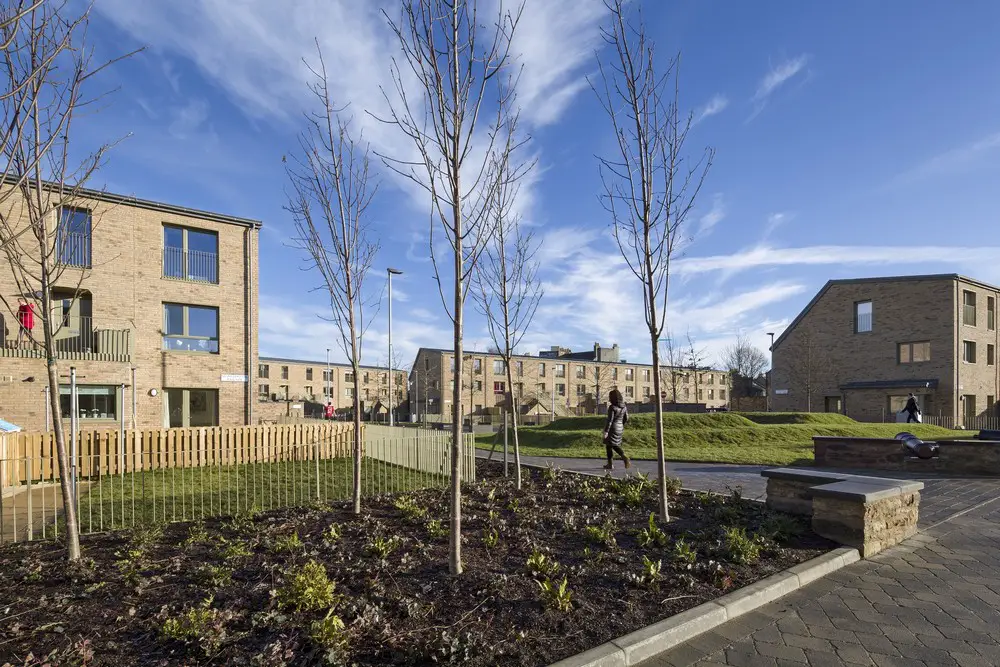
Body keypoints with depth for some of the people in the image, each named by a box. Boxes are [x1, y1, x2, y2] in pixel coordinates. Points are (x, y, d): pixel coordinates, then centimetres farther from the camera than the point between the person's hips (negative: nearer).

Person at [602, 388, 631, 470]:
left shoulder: (612, 407, -18)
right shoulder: (624, 406, 3)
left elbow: (610, 420, -20)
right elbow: (626, 418, 11)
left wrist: (606, 431, -19)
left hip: (612, 428, -7)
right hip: (619, 428, 7)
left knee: (609, 445, 6)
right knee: (615, 445, 18)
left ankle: (610, 464, 8)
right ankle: (625, 458, -2)